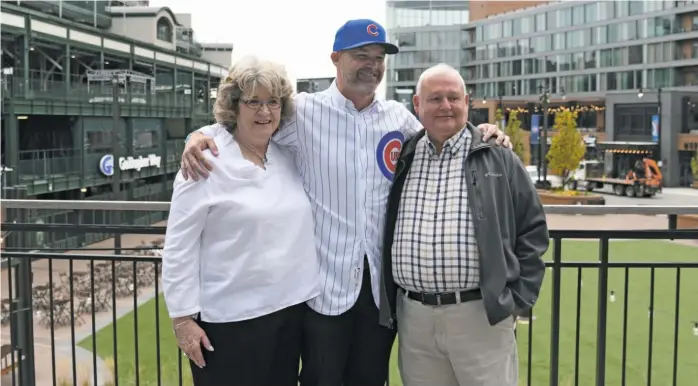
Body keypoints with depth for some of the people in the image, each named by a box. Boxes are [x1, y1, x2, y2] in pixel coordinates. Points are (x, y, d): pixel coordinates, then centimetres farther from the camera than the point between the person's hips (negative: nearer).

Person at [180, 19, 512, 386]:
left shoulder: (398, 116, 6)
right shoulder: (304, 111, -6)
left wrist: (479, 135, 2)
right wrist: (200, 136, -21)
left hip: (382, 280, 4)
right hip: (324, 281, -4)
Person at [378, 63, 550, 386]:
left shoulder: (499, 160, 2)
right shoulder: (400, 162, 9)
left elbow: (532, 229, 4)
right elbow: (383, 234, 16)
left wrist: (519, 298, -2)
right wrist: (390, 304, 10)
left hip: (482, 314, -3)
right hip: (413, 317, 3)